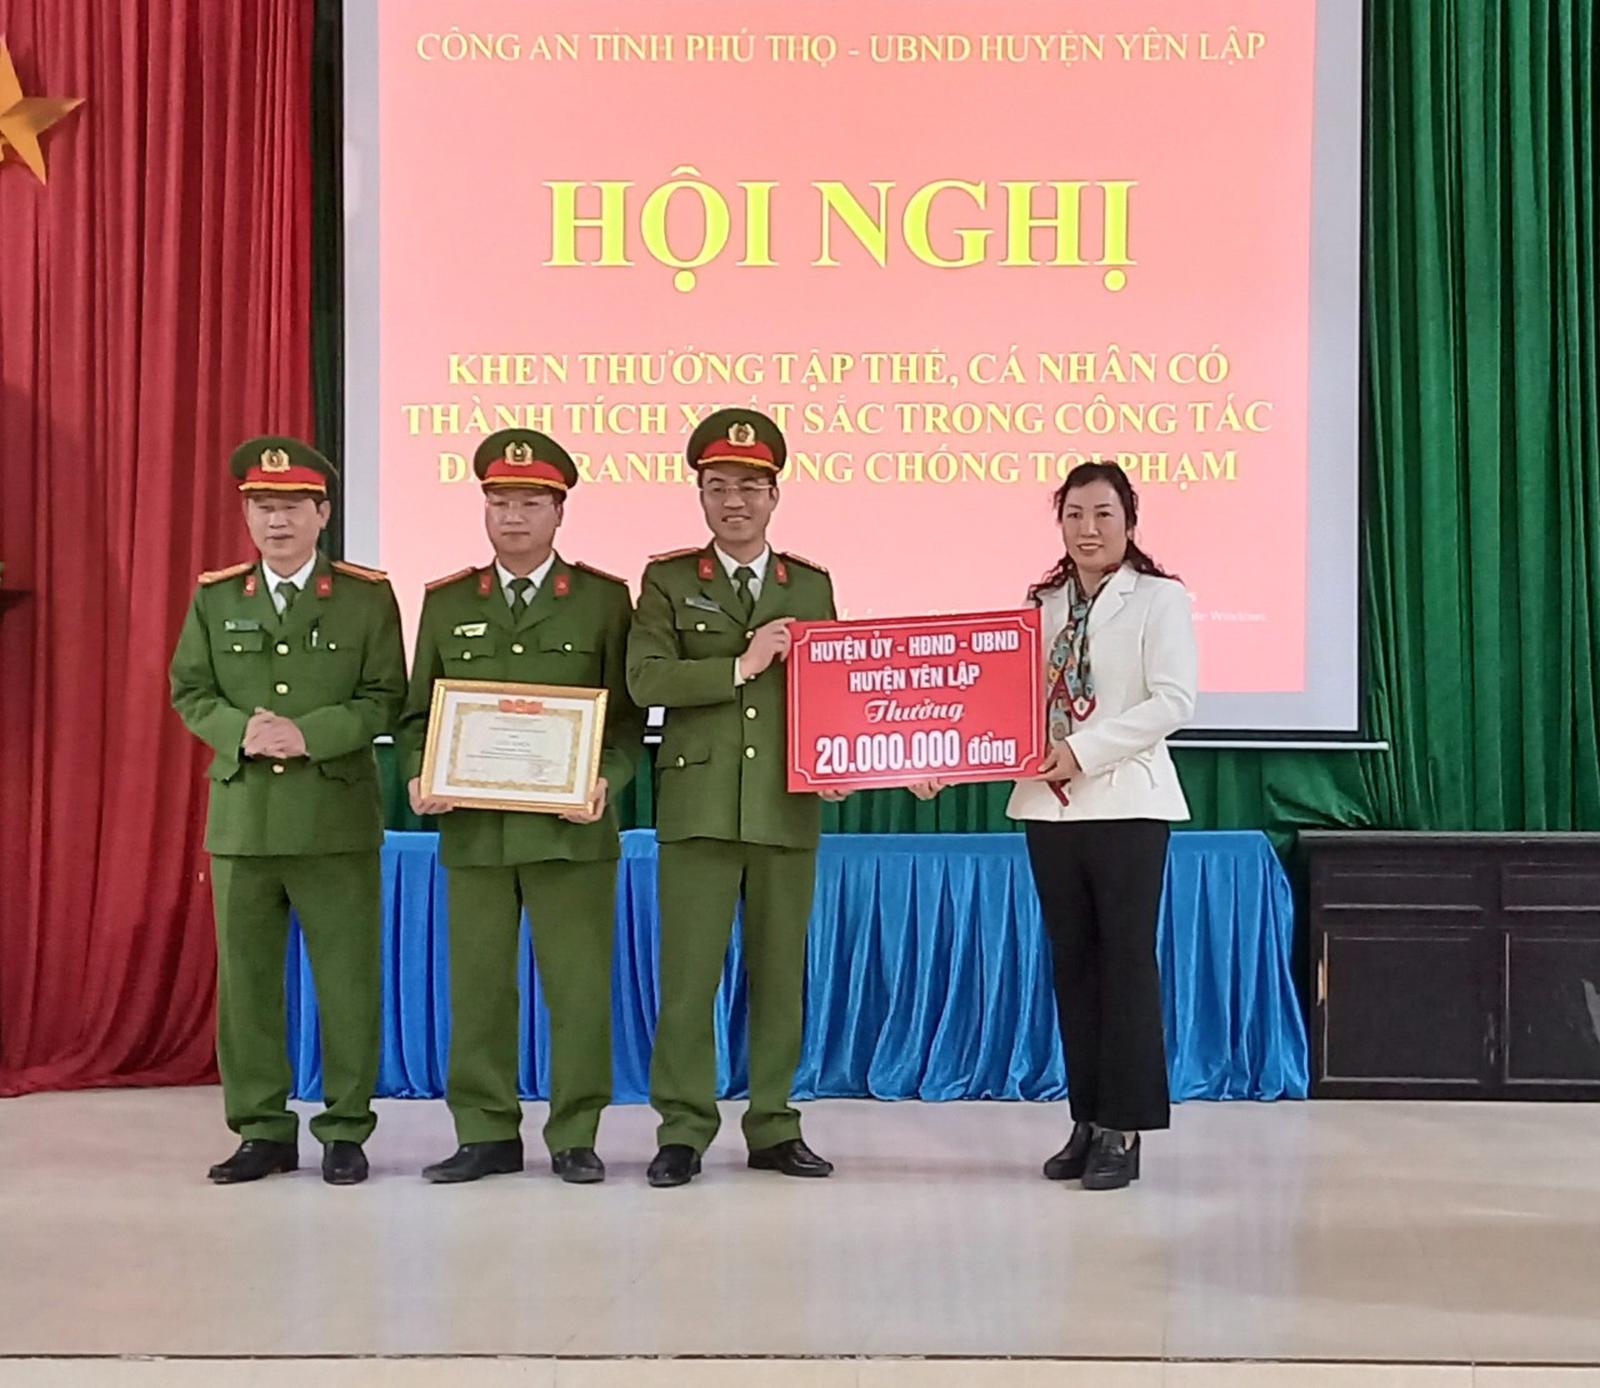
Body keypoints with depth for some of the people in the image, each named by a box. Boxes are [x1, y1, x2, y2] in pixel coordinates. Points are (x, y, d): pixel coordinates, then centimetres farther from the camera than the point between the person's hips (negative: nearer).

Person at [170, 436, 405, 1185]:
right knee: (245, 977, 6)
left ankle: (346, 1130, 12)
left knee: (347, 978, 2)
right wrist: (240, 729, -12)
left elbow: (384, 698, -3)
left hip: (336, 818, -3)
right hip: (241, 816, 3)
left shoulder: (367, 596, 1)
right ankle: (262, 1131, 16)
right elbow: (189, 692, 8)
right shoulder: (214, 597, 9)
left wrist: (310, 734, -17)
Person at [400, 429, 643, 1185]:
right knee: (477, 987, 6)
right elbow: (418, 712, 12)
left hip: (570, 830, -2)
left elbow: (628, 716, 2)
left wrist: (606, 782, -14)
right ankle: (487, 1135, 16)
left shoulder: (605, 599, 4)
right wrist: (419, 777, -6)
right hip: (473, 829, 3)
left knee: (579, 986, 0)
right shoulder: (446, 603, 11)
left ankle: (575, 1137, 11)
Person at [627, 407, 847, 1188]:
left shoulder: (812, 585, 13)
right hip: (698, 805, -2)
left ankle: (773, 1128, 16)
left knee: (780, 972, 7)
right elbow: (645, 679, -8)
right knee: (689, 972, -4)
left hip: (787, 807, 3)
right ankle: (683, 1130, 5)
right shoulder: (668, 582, 5)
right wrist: (740, 667, -13)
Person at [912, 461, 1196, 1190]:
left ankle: (1124, 1129, 3)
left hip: (1127, 802, -5)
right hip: (1050, 804, 5)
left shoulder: (1159, 598, -2)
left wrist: (1084, 750, -18)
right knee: (1072, 963, 8)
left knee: (1125, 961, -3)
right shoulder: (1041, 603, 12)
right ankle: (1087, 1121, 15)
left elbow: (1173, 701, -11)